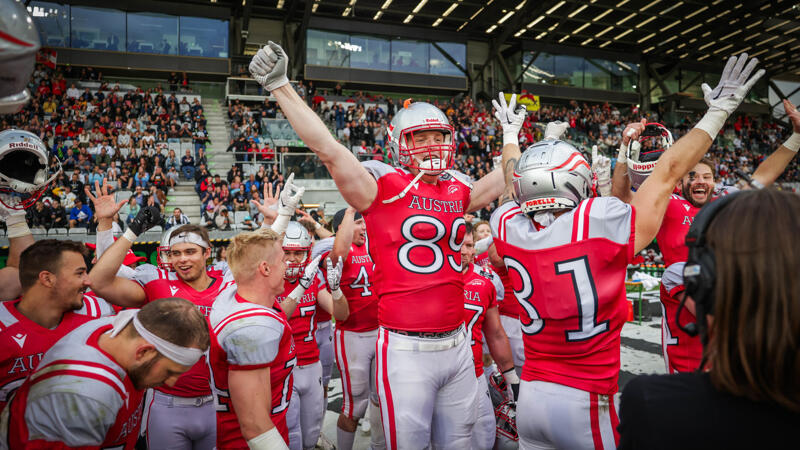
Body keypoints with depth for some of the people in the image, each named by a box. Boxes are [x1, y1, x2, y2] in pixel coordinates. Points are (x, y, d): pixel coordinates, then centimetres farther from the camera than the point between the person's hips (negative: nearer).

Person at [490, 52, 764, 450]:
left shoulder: (509, 228, -8)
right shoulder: (600, 224, -20)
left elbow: (516, 180, 15)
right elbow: (667, 172, -6)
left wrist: (510, 134, 34)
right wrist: (718, 112, 8)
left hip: (530, 397, 5)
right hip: (585, 404, -4)